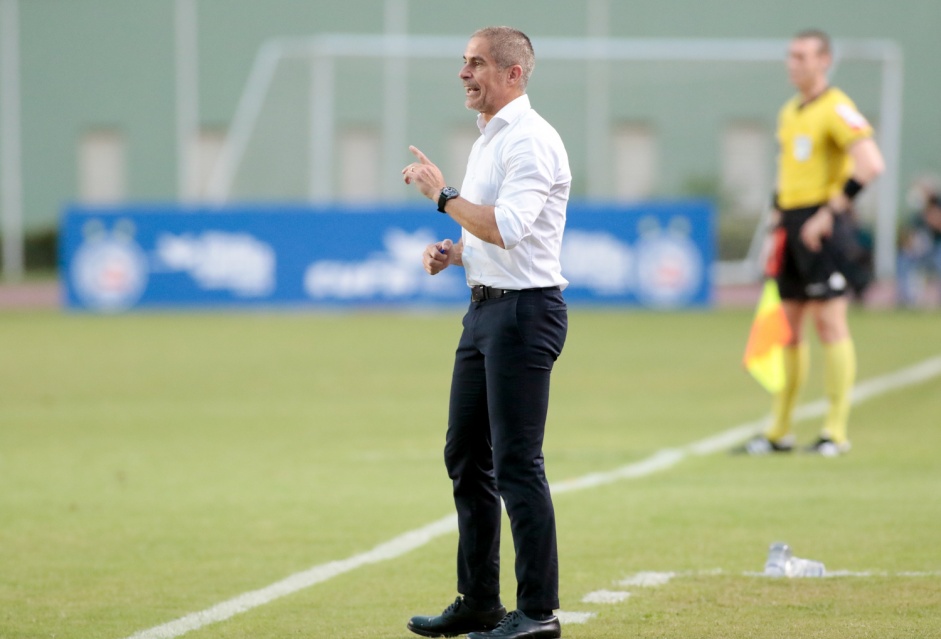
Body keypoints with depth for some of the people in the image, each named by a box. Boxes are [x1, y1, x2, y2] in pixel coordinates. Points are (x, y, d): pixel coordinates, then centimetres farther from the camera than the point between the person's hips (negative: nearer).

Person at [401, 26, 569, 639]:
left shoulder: (530, 141, -15)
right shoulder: (488, 141, 17)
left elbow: (507, 227, -26)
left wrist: (442, 193, -18)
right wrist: (452, 251, 9)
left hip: (525, 311, -11)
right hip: (484, 309, 11)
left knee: (517, 464, -9)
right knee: (467, 457, 13)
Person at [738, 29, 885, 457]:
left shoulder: (837, 109, -10)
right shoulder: (789, 113, 17)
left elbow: (871, 164, -21)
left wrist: (830, 212, -21)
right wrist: (777, 224, 18)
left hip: (822, 228, -8)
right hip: (791, 226, 8)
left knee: (829, 319, -8)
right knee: (787, 325, 9)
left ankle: (836, 431, -4)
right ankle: (779, 431, 14)